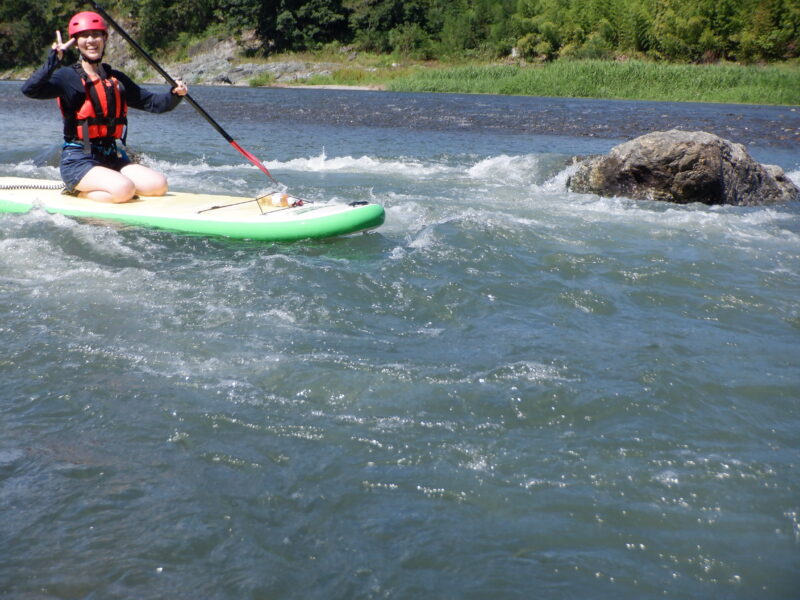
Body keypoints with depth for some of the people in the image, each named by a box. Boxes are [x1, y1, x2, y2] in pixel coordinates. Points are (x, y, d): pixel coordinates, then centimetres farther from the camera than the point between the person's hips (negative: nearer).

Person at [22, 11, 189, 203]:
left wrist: (175, 95, -6)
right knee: (124, 189, -31)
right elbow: (29, 89, -19)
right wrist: (55, 58, -26)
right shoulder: (68, 77, -3)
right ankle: (77, 192, -1)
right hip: (78, 160, -6)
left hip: (113, 158, 6)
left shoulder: (117, 79, 14)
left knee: (159, 184, -15)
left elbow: (152, 103, 14)